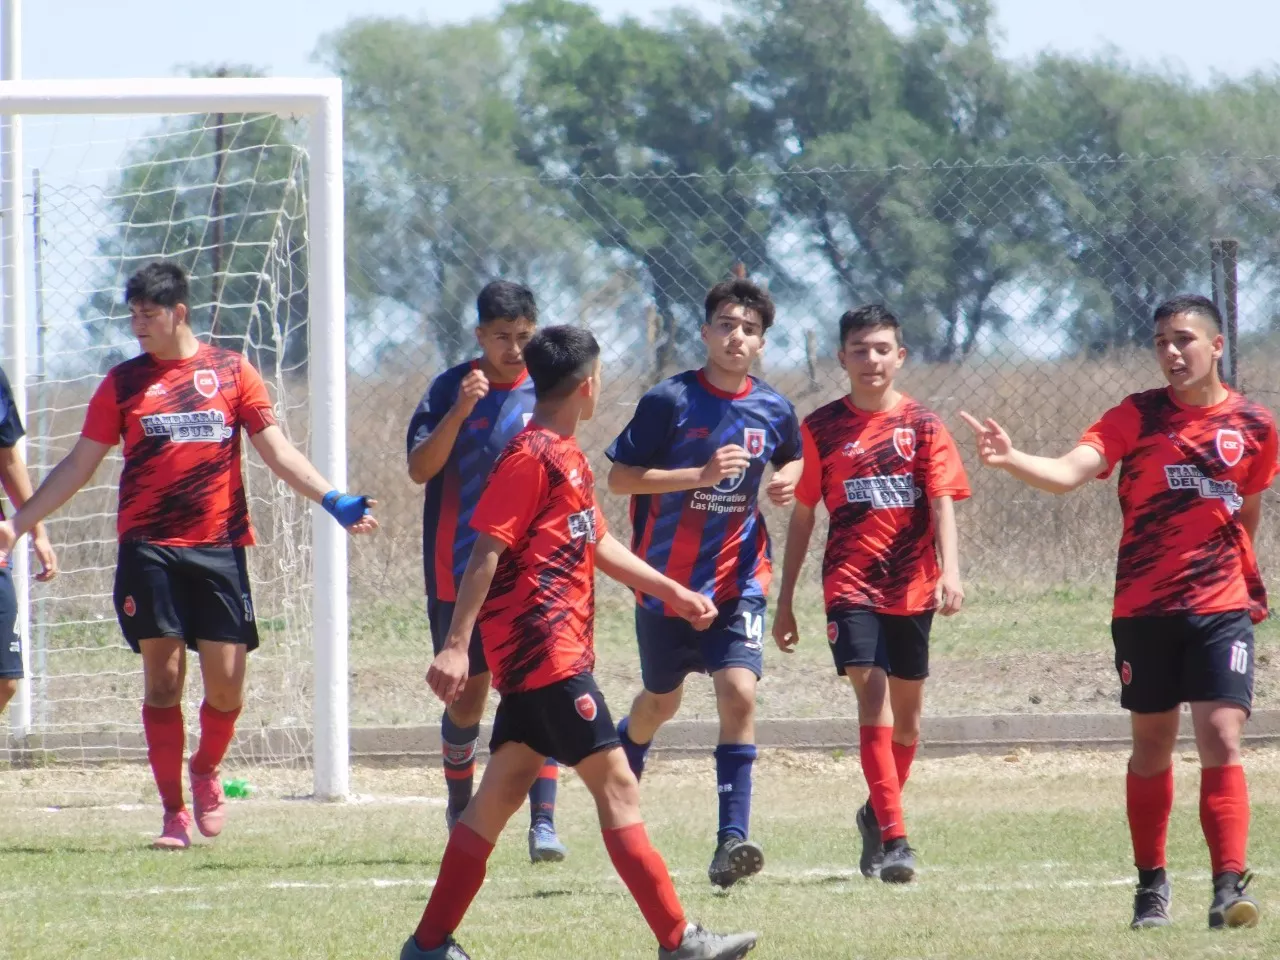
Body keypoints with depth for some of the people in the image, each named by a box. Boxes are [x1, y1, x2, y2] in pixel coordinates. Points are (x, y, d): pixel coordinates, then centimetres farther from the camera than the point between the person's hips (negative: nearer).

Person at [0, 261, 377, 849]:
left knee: (226, 685, -3)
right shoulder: (124, 381, 8)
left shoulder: (231, 373, 7)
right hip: (148, 551, 0)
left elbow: (277, 451, 6)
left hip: (219, 548, 0)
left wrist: (334, 501, -7)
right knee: (163, 678, -5)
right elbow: (79, 465, 12)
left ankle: (205, 771, 27)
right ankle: (173, 811, 4)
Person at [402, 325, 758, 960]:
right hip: (543, 650, -10)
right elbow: (487, 552, -17)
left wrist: (673, 592, 30)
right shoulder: (531, 457, -13)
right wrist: (455, 645, -21)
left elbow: (596, 543, 28)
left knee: (501, 793, 9)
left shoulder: (566, 455, 17)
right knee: (615, 784, -8)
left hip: (540, 656, 10)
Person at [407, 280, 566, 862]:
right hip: (461, 573, -1)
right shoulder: (450, 390, -3)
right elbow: (419, 469, -14)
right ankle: (460, 809, 29)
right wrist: (460, 411, -24)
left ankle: (543, 821, -16)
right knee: (467, 697, 8)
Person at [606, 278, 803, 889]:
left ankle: (732, 839, -20)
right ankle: (623, 763, 52)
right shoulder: (669, 401, -11)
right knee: (661, 701, 16)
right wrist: (700, 474, -22)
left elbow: (792, 459, 23)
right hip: (666, 579, -1)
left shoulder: (774, 411, 1)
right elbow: (619, 477, -12)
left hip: (738, 580, 1)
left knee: (739, 692, -18)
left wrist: (789, 479, -1)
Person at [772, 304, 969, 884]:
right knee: (872, 694, -17)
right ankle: (894, 839, -22)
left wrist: (950, 570, -22)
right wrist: (785, 602, 9)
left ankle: (878, 814, 35)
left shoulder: (922, 425, 4)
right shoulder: (821, 428, 4)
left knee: (907, 709, 10)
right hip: (851, 584, -2)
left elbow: (942, 503, -5)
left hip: (912, 586, 2)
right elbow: (801, 516, 9)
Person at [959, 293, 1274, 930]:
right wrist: (1009, 460, -35)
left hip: (1221, 609, 0)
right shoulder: (1137, 416, -3)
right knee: (1151, 746, 10)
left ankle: (1229, 886, -11)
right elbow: (1068, 472, -17)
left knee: (1221, 741, -12)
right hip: (1144, 609, 0)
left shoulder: (1254, 425, 2)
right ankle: (1151, 883, 22)